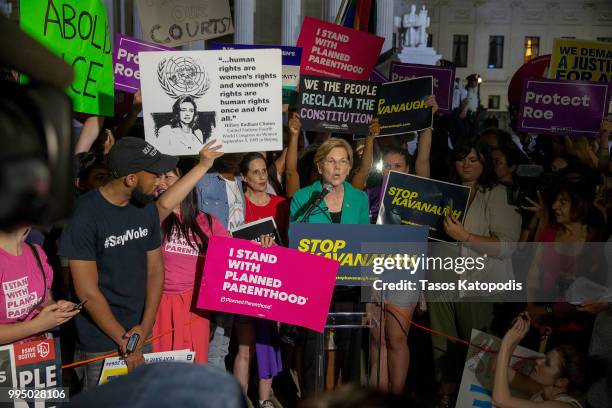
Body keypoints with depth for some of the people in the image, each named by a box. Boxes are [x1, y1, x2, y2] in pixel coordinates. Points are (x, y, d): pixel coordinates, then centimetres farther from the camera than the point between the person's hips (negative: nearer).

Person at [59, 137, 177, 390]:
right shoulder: (86, 215, -18)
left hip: (139, 333, 5)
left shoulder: (147, 208, 0)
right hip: (100, 344, -5)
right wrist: (125, 342, -12)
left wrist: (145, 326, -7)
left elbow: (155, 269, 4)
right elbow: (88, 292, -17)